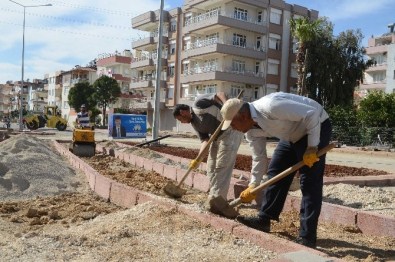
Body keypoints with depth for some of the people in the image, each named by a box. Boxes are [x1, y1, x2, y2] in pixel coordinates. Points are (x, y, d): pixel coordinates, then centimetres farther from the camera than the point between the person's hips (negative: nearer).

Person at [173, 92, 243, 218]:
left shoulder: (199, 103, -7)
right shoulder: (194, 124, 14)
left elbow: (220, 94, -13)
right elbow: (205, 140, 5)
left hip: (230, 130, -9)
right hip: (217, 136, 10)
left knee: (222, 167, -10)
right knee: (211, 167, 12)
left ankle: (217, 201, -5)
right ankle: (214, 199, 22)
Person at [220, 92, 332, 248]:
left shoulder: (270, 107, -35)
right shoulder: (251, 128, -7)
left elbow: (312, 114, -31)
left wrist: (312, 147, -26)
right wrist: (253, 186, 10)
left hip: (316, 126, -8)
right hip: (292, 134, 8)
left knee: (309, 182, -10)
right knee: (275, 172, 6)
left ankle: (307, 236, -4)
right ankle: (264, 219, 15)